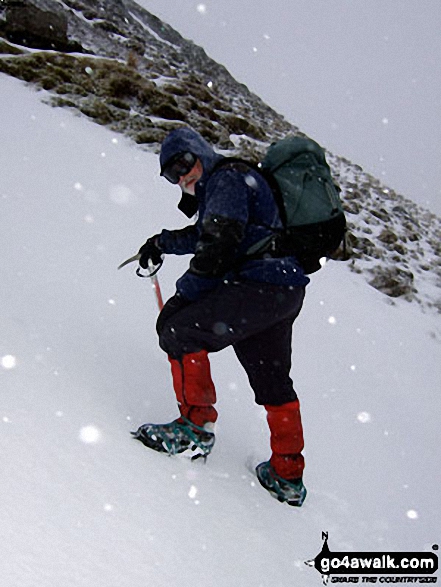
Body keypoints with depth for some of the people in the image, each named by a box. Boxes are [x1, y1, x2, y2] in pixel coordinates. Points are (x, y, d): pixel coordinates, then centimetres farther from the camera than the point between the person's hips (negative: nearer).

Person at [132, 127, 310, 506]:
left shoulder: (227, 177, -4)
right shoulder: (223, 185, 25)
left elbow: (219, 244, -16)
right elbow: (204, 234, 40)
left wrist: (183, 295, -10)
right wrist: (162, 243, 34)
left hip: (259, 284, -11)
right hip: (287, 293, 11)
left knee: (179, 329, -7)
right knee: (273, 381, 16)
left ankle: (196, 426, -2)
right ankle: (288, 476, 27)